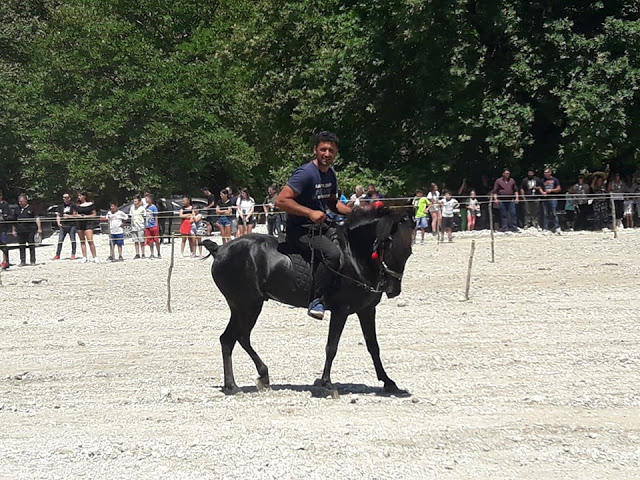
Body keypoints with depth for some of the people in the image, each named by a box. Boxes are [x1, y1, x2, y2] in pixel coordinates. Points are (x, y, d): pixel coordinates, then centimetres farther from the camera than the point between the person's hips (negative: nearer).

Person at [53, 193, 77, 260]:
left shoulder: (73, 205, 2)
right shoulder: (60, 206, 13)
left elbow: (75, 215, 1)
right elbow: (58, 215, 15)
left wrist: (68, 216, -11)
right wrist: (58, 222, 1)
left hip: (71, 225, -3)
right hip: (63, 225, 3)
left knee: (73, 240, -1)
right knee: (60, 240, -1)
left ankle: (73, 254, 7)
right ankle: (57, 254, 2)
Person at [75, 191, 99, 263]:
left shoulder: (91, 204, 0)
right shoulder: (77, 205, 11)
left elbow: (94, 214, 1)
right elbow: (75, 214, 17)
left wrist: (86, 216, -14)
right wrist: (77, 215, -5)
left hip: (88, 222, -5)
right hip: (79, 223, 5)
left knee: (90, 240, -14)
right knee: (82, 241, 6)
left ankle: (95, 257, -11)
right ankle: (84, 257, 10)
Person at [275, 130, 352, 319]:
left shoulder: (330, 174, 11)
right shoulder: (306, 173, -17)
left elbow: (332, 202, 26)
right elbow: (281, 200, -23)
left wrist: (352, 211, 7)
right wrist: (310, 213, -26)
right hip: (299, 231, -10)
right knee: (333, 253, -33)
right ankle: (316, 300, -27)